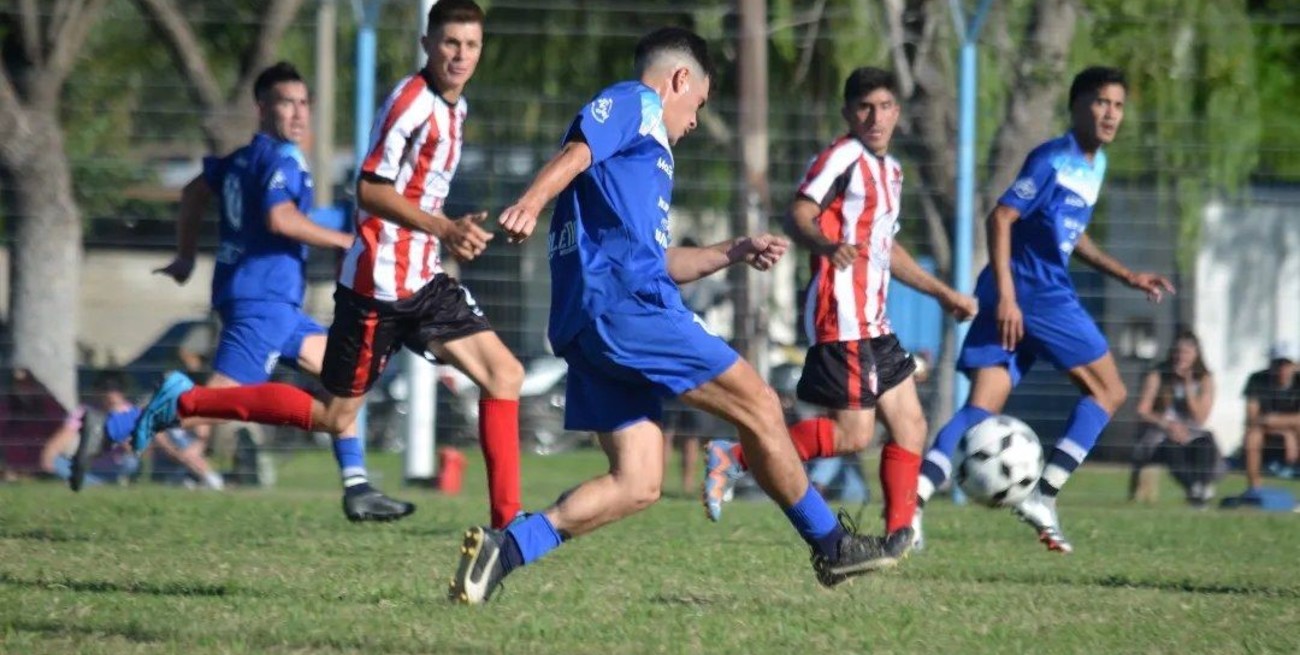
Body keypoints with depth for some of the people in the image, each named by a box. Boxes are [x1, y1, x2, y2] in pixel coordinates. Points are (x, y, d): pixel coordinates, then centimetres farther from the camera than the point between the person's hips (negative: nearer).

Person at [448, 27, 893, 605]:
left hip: (588, 322, 10)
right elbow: (577, 152, -16)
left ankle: (504, 549, -12)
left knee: (636, 484, 1)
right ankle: (831, 546, 9)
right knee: (758, 406, -1)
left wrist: (732, 252, 33)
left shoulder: (646, 145, 33)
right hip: (624, 303, -10)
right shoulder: (634, 103, 5)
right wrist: (532, 201, -34)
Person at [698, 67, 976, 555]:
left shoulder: (889, 170, 20)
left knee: (909, 425, 9)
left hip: (873, 323, 10)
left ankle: (900, 533, 11)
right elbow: (798, 216, -22)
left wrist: (942, 293, 35)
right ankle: (734, 458, -12)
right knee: (854, 434, -15)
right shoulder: (843, 158, -8)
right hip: (843, 321, -10)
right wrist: (827, 245, -43)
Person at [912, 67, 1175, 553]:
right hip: (1034, 293, -8)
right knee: (1108, 391, 1)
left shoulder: (1095, 163, 18)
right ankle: (1044, 496, -4)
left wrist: (1127, 276, 26)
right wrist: (1006, 295, -24)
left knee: (982, 409, 0)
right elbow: (1001, 218, -17)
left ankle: (915, 497, -13)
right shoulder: (1052, 161, -11)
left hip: (1014, 297, 8)